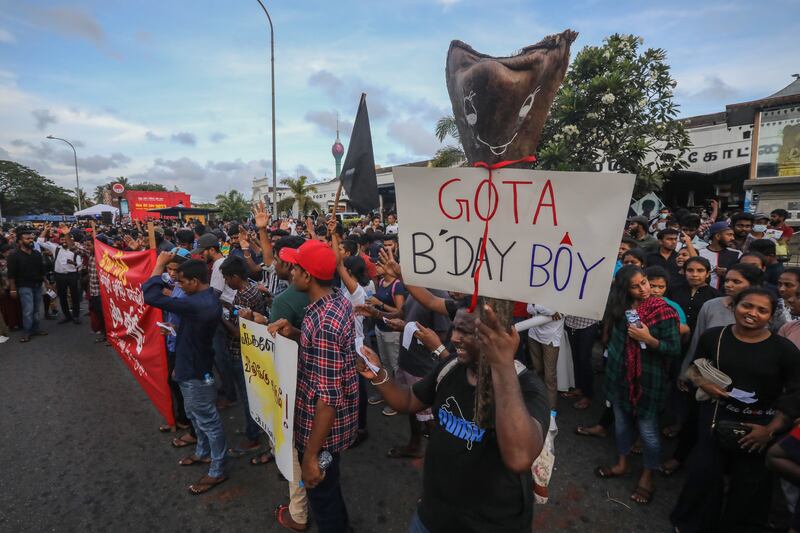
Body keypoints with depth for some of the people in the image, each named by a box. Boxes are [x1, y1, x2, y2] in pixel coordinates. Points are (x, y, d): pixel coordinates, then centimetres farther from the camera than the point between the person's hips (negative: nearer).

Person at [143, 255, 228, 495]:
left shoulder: (198, 304, -32)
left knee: (208, 421, 5)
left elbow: (151, 295, -32)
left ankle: (217, 471, 21)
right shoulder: (207, 299, 2)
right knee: (195, 414, 27)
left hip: (196, 372, -10)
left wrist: (160, 265, -23)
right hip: (191, 367, 10)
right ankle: (203, 453, 47)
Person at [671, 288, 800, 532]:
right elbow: (693, 367, 8)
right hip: (715, 419, 1)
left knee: (749, 486, 15)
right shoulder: (713, 336, -5)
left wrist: (770, 430, -12)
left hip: (759, 427, 0)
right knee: (704, 476, 8)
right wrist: (701, 381, -13)